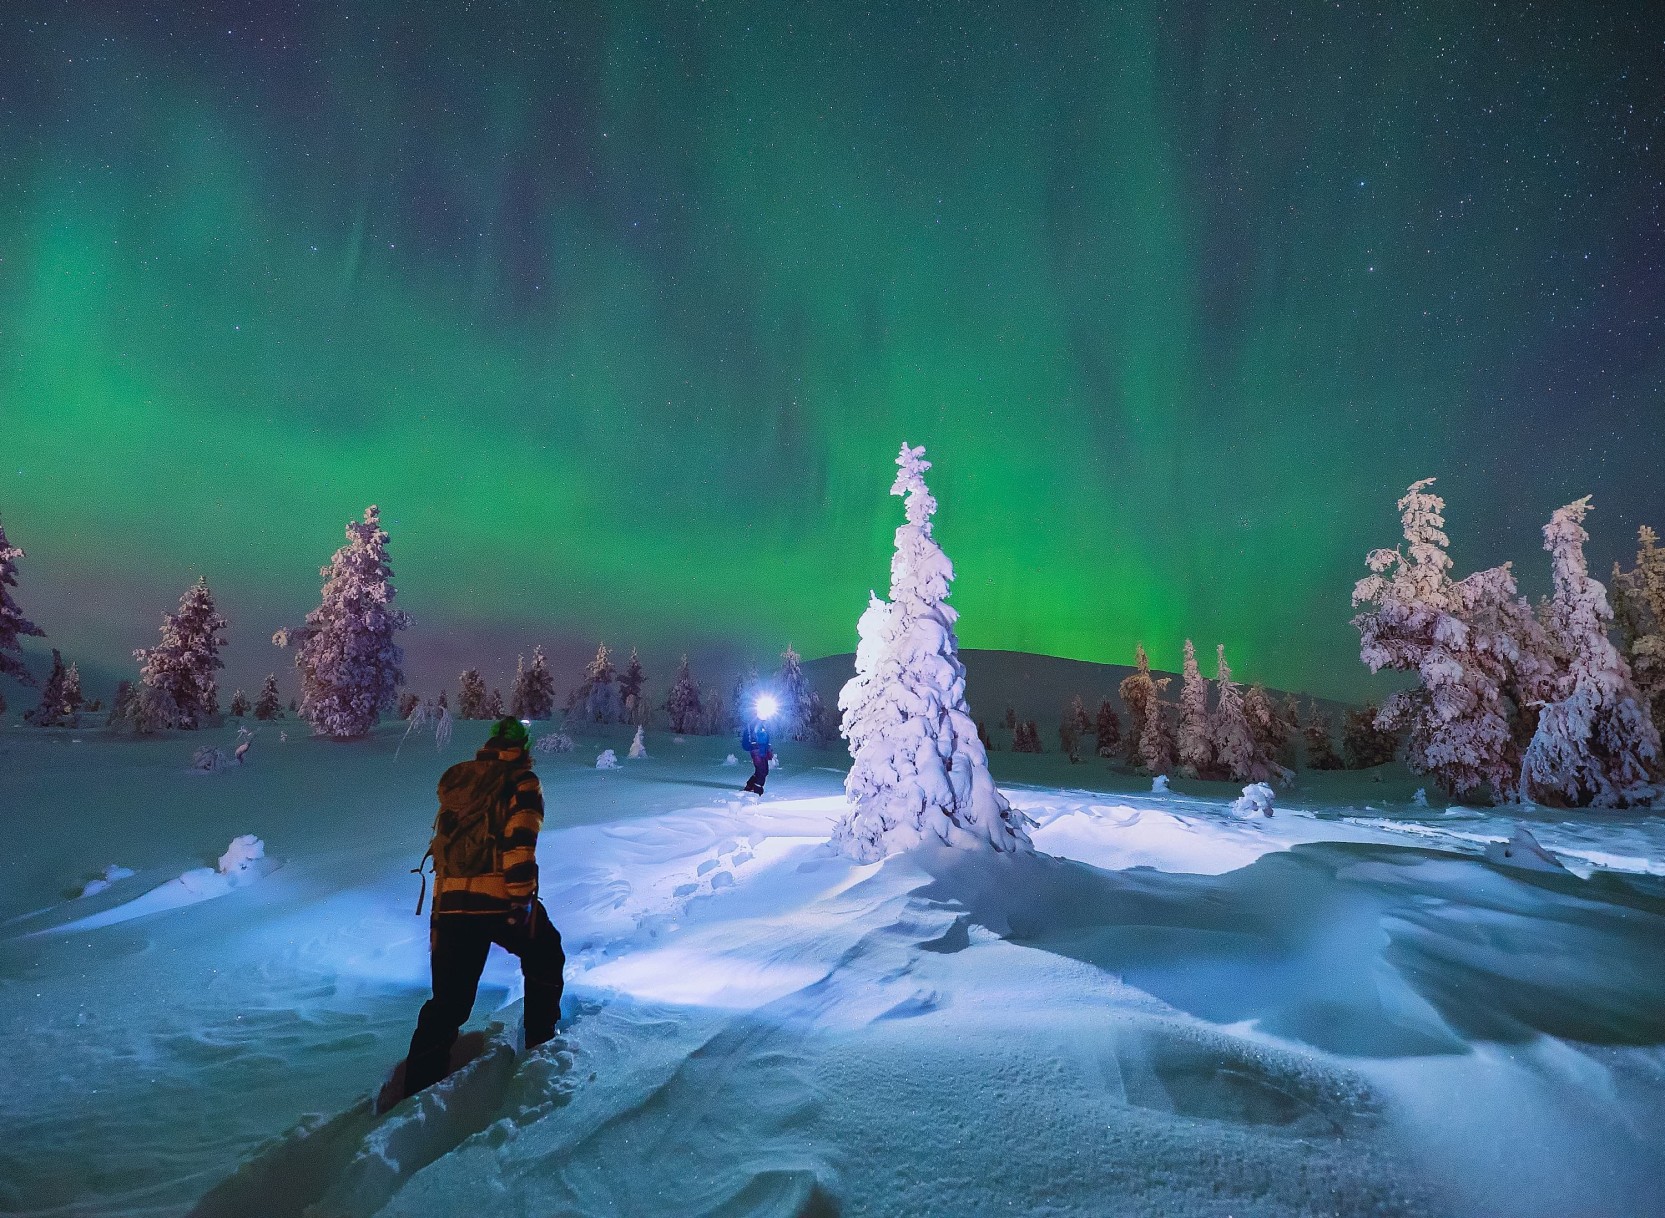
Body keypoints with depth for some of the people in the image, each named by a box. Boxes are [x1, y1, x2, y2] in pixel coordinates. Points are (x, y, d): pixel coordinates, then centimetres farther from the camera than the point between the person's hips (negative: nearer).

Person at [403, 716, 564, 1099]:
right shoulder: (522, 782, -3)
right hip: (499, 899, -4)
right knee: (545, 957, 22)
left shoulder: (455, 779, 13)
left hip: (449, 903, 5)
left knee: (447, 1000, 14)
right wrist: (521, 902, -17)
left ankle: (418, 1088, 10)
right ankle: (539, 1042, 24)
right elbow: (520, 843, -16)